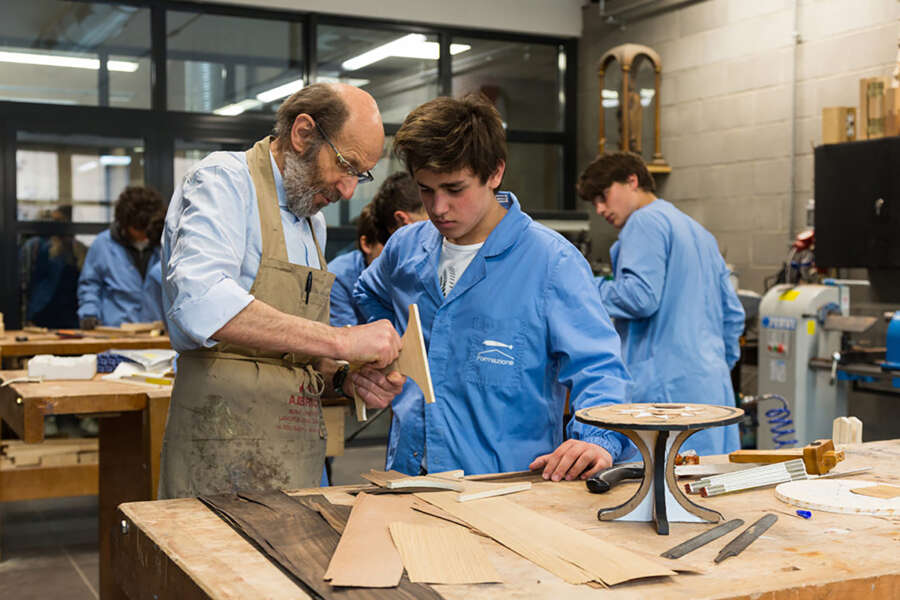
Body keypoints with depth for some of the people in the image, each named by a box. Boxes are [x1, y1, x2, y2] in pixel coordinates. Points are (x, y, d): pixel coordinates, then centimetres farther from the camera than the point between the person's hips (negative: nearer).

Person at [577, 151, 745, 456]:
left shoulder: (646, 221, -5)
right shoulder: (699, 232, 24)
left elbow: (642, 297, -18)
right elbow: (733, 314, 25)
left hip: (668, 384, -10)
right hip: (713, 384, 10)